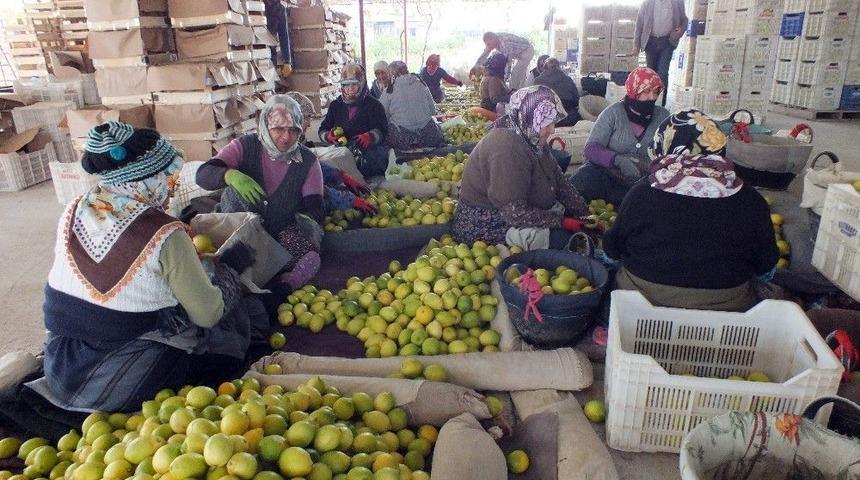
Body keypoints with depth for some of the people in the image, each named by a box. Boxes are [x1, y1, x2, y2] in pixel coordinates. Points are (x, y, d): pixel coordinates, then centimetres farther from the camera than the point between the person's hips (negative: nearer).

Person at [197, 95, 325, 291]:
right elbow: (203, 175, -16)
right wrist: (231, 175, -39)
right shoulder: (245, 146, -6)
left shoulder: (308, 161, -2)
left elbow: (314, 208, -3)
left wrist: (306, 220, -28)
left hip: (285, 230, -1)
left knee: (310, 260, -31)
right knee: (234, 193, -28)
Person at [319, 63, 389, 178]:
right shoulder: (336, 105, 19)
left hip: (368, 150, -2)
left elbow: (382, 130, -6)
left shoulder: (373, 105, 7)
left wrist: (370, 137, -28)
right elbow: (323, 130, 17)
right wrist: (329, 136, -8)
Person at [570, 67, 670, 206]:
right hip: (605, 174, -3)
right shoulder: (614, 113, 0)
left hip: (641, 183, 3)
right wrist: (617, 159, -27)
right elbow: (591, 148, -10)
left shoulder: (662, 116, 9)